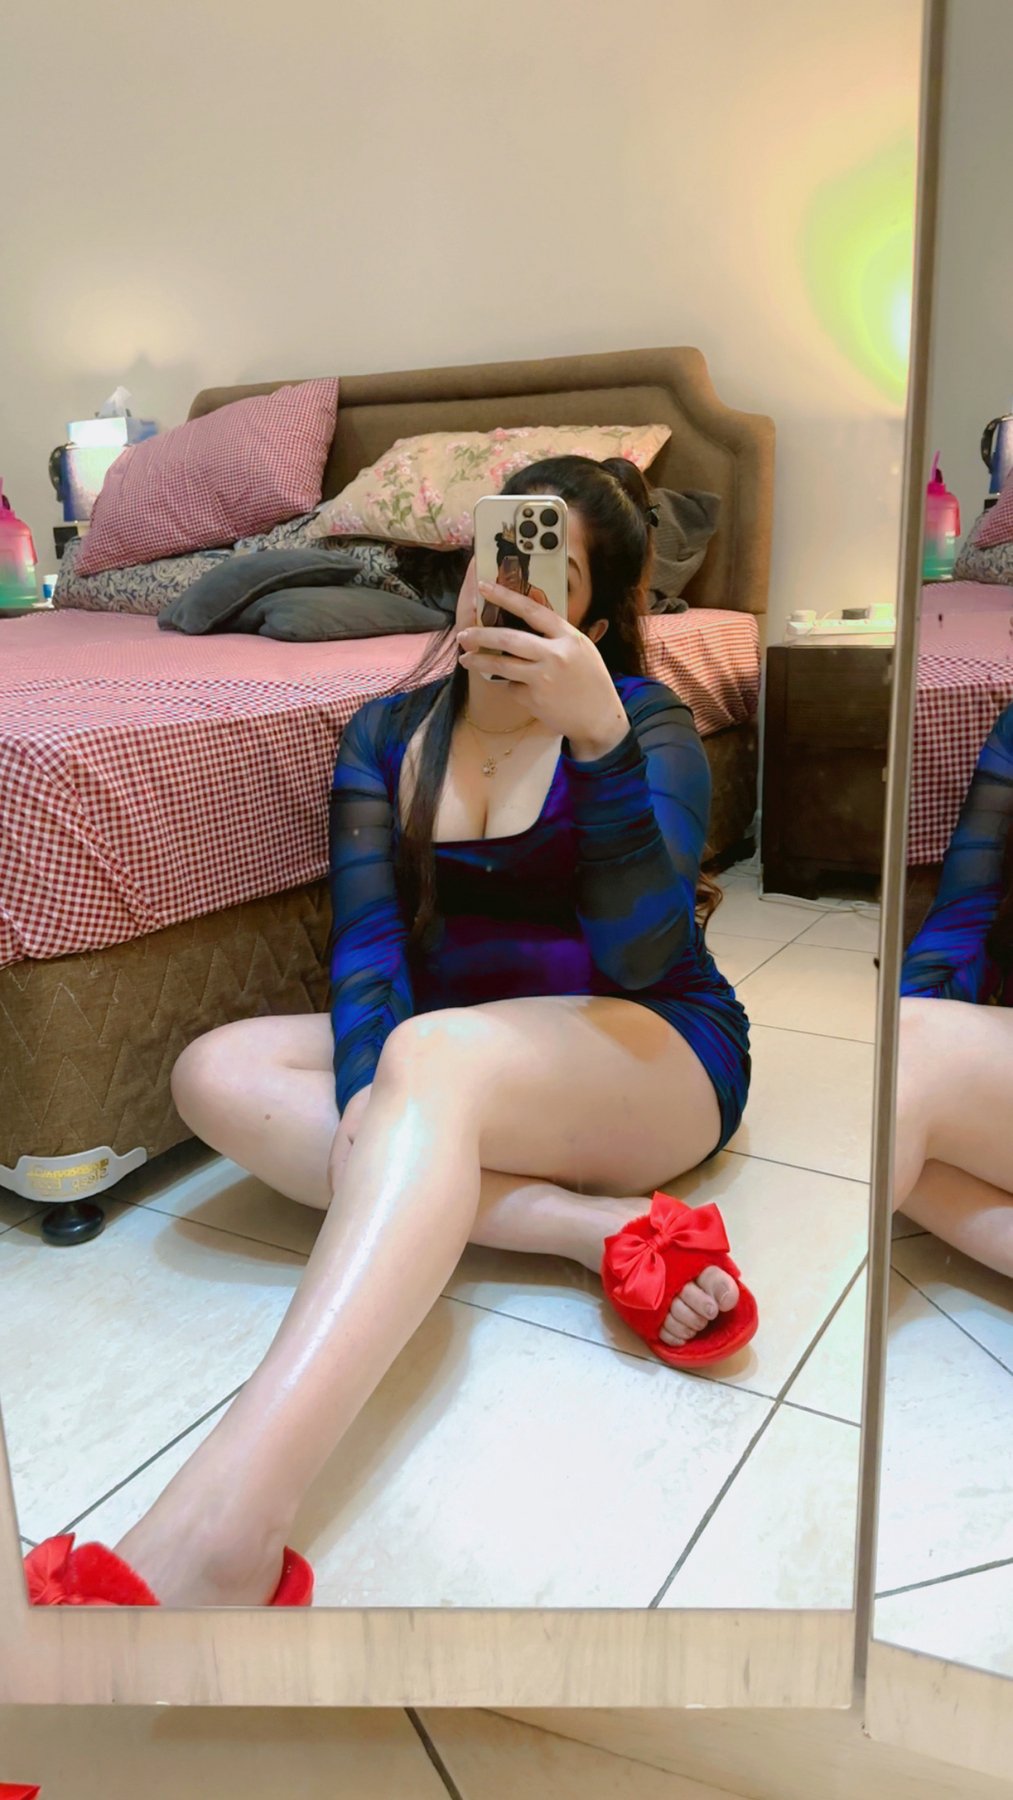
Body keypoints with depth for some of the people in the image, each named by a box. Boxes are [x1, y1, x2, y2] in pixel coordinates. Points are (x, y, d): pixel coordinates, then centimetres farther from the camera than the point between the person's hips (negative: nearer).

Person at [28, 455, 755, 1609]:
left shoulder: (646, 722, -6)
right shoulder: (387, 734, 6)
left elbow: (645, 950, -21)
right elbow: (366, 941, -7)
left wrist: (600, 734, -33)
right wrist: (367, 1116, -25)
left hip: (654, 1055, -5)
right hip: (455, 1062, 5)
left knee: (430, 1053, -36)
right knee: (218, 1072, -20)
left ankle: (218, 1534, -50)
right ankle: (601, 1227, -29)